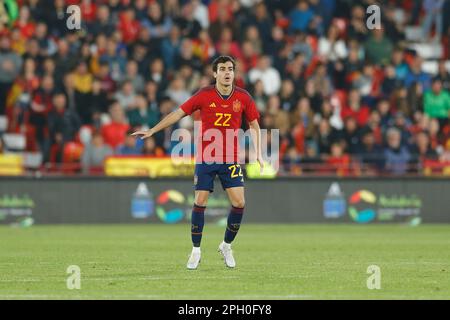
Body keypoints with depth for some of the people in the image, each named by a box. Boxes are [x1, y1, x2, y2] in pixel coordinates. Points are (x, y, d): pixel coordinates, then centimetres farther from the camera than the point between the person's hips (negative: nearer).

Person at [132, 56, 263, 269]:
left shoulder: (243, 97, 0)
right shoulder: (204, 95, -4)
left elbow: (254, 125, 11)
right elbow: (178, 113, 2)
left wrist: (258, 154, 3)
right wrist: (152, 131, 0)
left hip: (231, 159, 1)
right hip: (205, 157, -1)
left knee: (239, 203, -8)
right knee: (200, 202, -5)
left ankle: (226, 246, 14)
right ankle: (196, 251, 8)